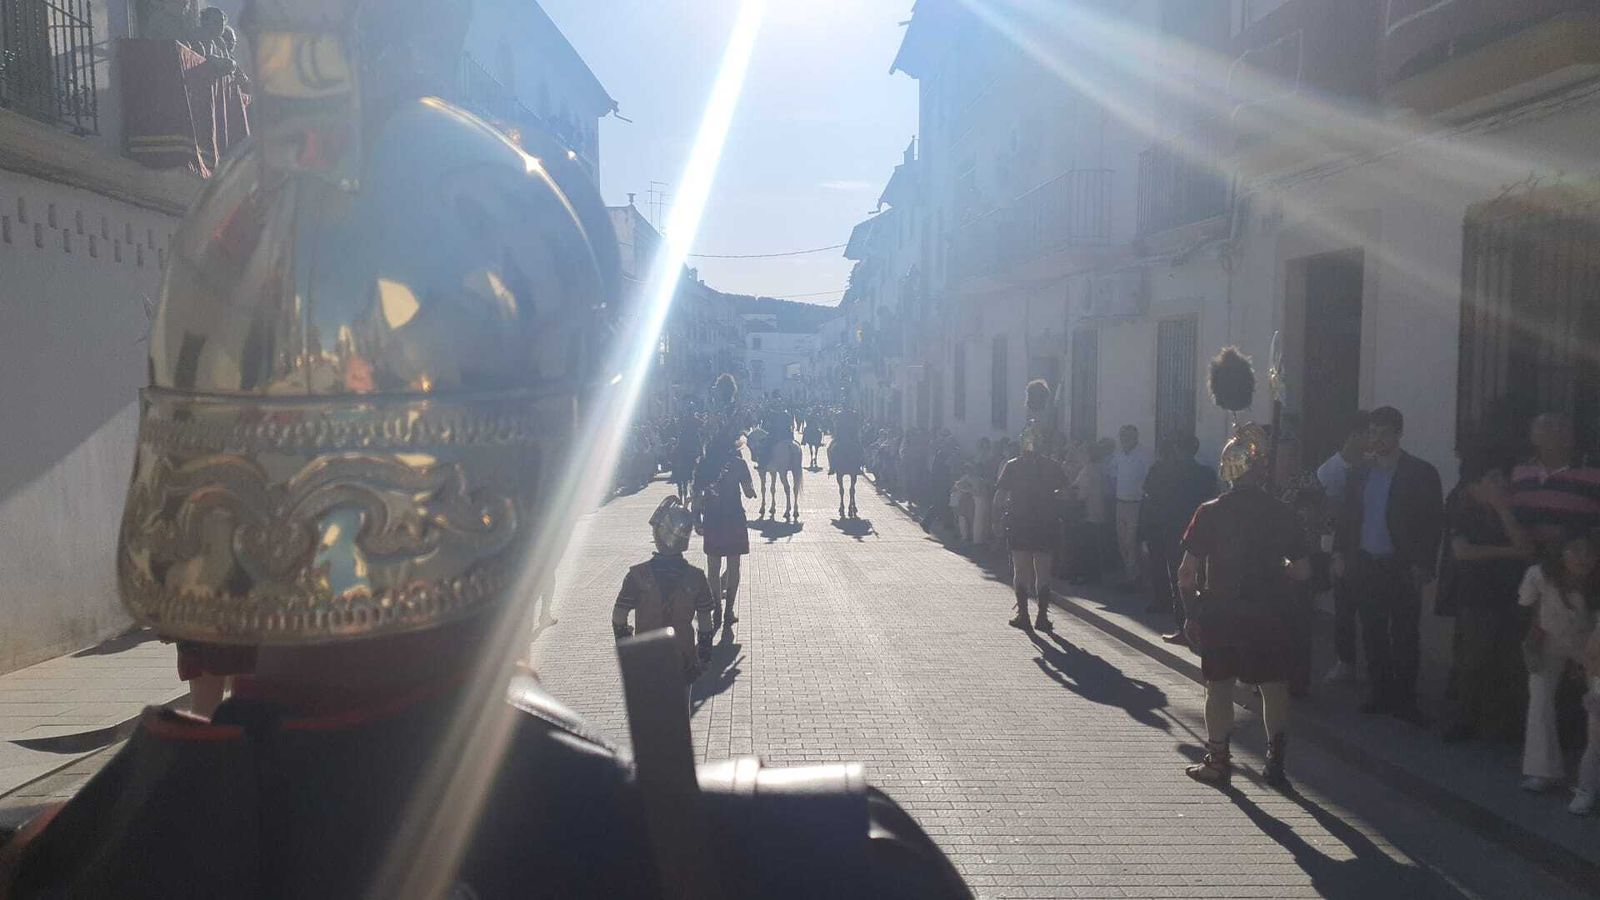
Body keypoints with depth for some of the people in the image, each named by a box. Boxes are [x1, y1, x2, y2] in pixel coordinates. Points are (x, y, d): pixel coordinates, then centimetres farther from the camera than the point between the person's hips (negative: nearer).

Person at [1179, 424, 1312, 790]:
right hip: (1269, 613, 1)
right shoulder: (1281, 513, -4)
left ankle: (1217, 762, 15)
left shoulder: (1210, 512, -8)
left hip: (1220, 612, -1)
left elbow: (1186, 572, -8)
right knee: (1275, 687, 13)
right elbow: (1302, 571, -2)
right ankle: (1276, 764, 19)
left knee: (1219, 688, 8)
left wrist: (1191, 611, 2)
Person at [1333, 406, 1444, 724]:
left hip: (1402, 568, -4)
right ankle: (1381, 693, 20)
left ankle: (1405, 699, 9)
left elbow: (1434, 523, -5)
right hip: (1366, 566, 4)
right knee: (1373, 633, 9)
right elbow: (1346, 518, 14)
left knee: (1405, 635, 1)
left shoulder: (1422, 473, -3)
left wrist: (1422, 565, -11)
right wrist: (1340, 554, 5)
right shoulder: (1360, 474, 11)